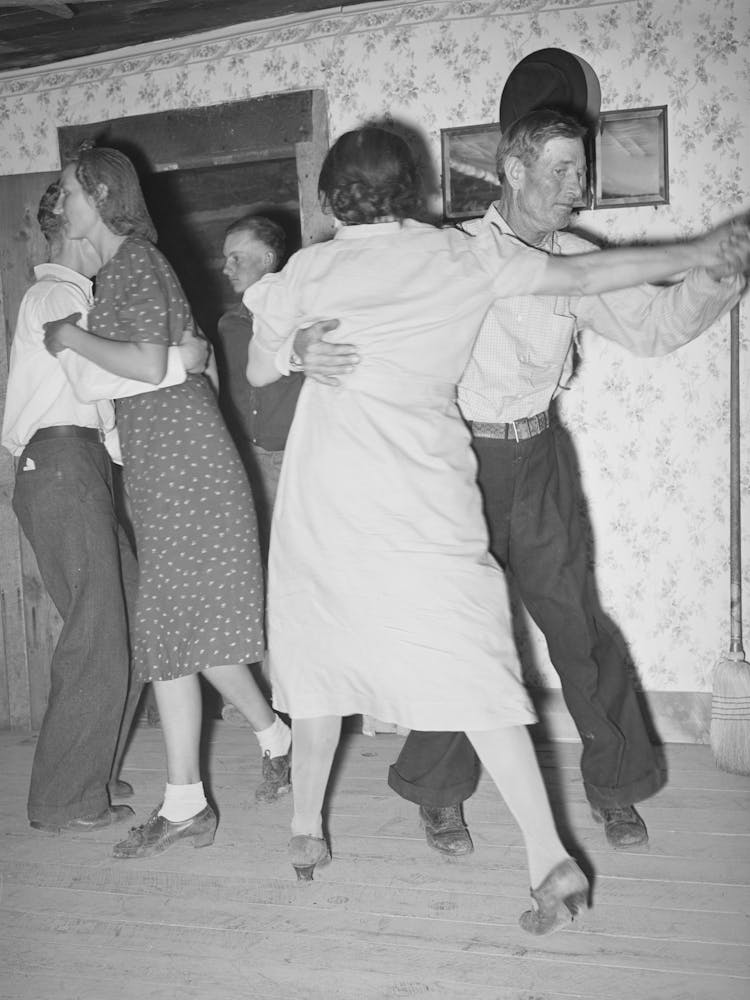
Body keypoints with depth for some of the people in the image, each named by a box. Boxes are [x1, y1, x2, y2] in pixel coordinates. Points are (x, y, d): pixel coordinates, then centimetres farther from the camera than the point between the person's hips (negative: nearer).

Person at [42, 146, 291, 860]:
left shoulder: (134, 261, -8)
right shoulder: (118, 265, 20)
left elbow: (149, 364, -19)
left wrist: (70, 337, -9)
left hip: (182, 461, -9)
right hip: (156, 464, 9)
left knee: (183, 623, -3)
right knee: (169, 627, 9)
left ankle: (277, 737, 14)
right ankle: (184, 805, 17)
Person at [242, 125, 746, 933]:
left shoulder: (308, 270, 5)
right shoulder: (460, 257, 4)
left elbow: (260, 371, 13)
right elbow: (586, 275, 6)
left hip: (325, 498, 1)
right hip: (423, 500, 0)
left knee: (319, 650, 16)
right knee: (468, 664, 0)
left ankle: (306, 830, 28)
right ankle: (549, 858, -3)